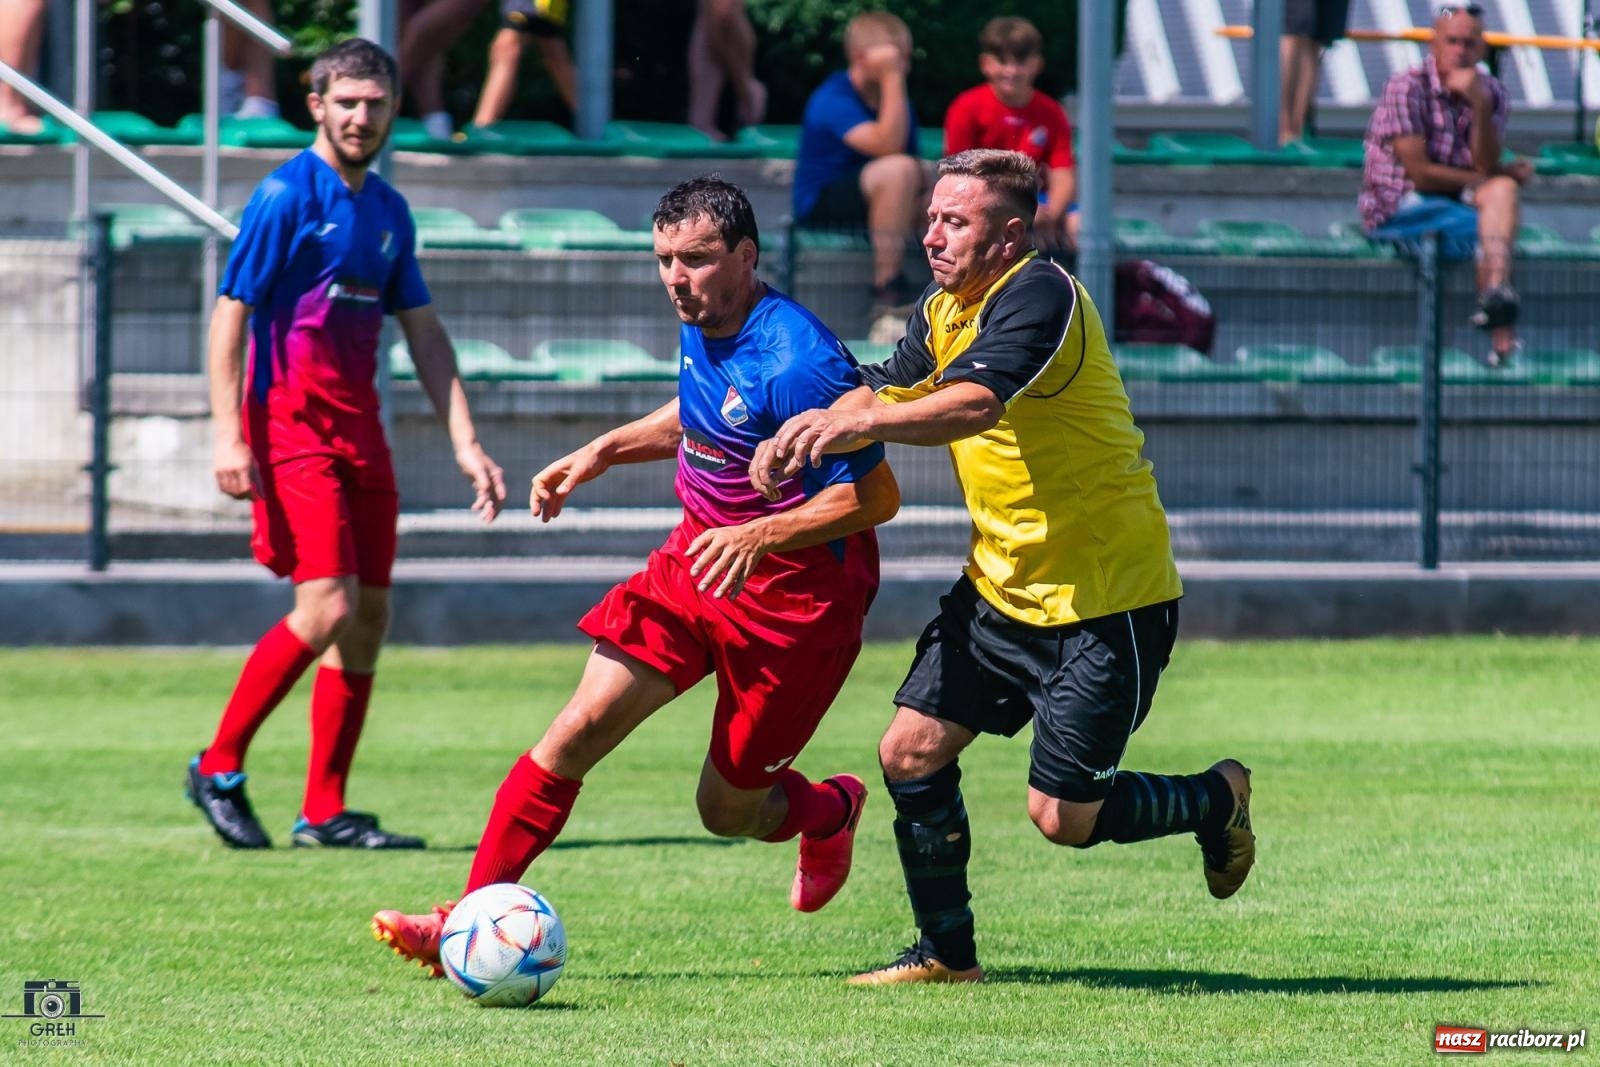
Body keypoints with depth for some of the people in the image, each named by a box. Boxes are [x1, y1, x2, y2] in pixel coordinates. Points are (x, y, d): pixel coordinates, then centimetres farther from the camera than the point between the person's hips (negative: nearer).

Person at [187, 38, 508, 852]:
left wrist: (466, 445, 11)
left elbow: (424, 333, 17)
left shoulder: (388, 211, 13)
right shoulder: (286, 196, -8)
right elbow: (230, 312, -11)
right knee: (327, 606, -17)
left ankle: (324, 813, 9)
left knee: (368, 617, 3)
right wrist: (229, 436, -19)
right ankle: (219, 768, -3)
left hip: (359, 431, 7)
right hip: (291, 426, -7)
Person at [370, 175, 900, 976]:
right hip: (699, 555, 7)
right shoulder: (701, 322, 1)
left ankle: (829, 812, 39)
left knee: (727, 810, 4)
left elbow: (876, 496, -23)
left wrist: (759, 536, -31)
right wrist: (604, 451, 14)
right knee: (579, 731, -6)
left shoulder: (796, 363, -25)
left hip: (793, 594, -7)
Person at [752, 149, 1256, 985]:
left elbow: (974, 403, -38)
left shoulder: (1039, 297, -21)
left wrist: (858, 421, -53)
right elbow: (883, 393, 5)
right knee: (911, 753, 0)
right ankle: (946, 953, 15)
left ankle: (1216, 799, 23)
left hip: (1104, 598, -8)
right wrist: (804, 430, -17)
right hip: (1000, 586, 8)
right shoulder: (943, 311, 8)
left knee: (1064, 816, -4)